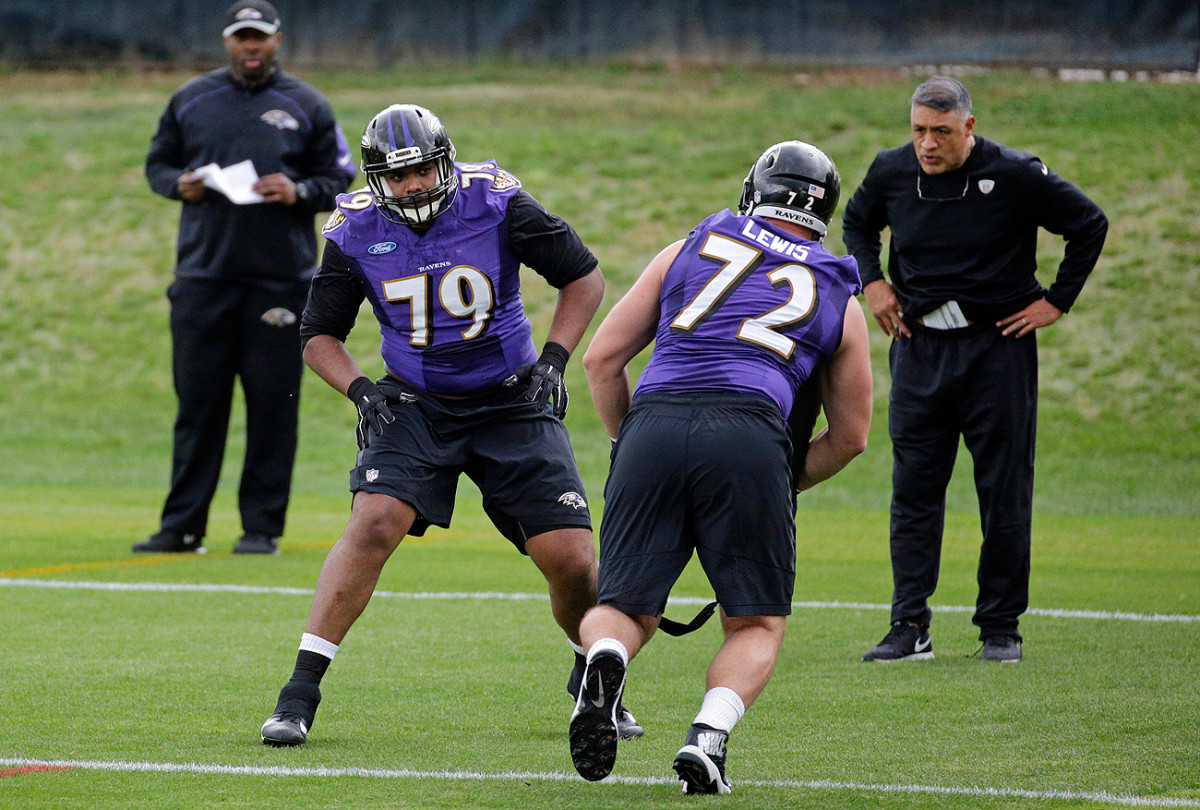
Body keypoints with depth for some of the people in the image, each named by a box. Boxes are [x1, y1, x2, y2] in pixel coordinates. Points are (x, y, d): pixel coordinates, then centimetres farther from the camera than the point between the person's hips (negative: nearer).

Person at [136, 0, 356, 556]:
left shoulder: (307, 107, 6)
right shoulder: (190, 101, 11)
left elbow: (341, 182, 7)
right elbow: (157, 163, 17)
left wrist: (297, 193, -12)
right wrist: (180, 184, -5)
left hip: (280, 280, -1)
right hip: (202, 276, 2)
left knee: (273, 405, -2)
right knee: (197, 403, 2)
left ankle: (262, 526, 4)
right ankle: (182, 526, 6)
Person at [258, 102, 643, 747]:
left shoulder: (496, 202, -14)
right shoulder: (358, 231, -9)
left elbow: (583, 277, -2)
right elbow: (319, 335, 3)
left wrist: (553, 359, -12)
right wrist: (360, 389, -15)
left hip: (511, 403, 0)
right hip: (417, 405, 0)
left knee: (573, 562, -7)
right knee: (374, 523, -24)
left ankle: (594, 676, 26)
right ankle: (300, 693, -20)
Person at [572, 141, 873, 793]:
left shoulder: (689, 251, 25)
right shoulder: (839, 299, 24)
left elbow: (602, 359, 22)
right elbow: (850, 435, 29)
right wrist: (786, 484, 41)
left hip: (653, 425, 1)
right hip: (749, 435, -1)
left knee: (623, 609, 13)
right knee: (755, 626, 14)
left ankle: (604, 664, -23)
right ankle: (709, 735, -15)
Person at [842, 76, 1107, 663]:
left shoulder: (1014, 175, -12)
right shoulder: (892, 172, -1)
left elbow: (1089, 225, 0)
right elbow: (857, 223, 21)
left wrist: (1056, 301, -2)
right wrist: (872, 281, 7)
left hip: (997, 344, -3)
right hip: (918, 345, 3)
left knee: (1004, 493, 1)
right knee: (913, 489, 0)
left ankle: (1000, 627, 10)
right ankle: (910, 628, 3)